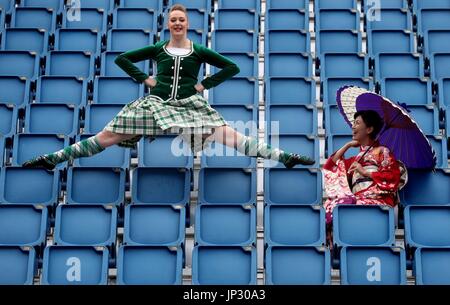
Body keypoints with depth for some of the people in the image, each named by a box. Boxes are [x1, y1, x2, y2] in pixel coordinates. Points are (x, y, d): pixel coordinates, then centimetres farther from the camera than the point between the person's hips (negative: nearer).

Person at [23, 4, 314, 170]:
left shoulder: (199, 51, 2)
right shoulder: (157, 49, 6)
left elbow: (232, 67, 3)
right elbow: (121, 59, 11)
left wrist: (205, 84, -2)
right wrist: (144, 78, 2)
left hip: (190, 105, -1)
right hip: (156, 103, 1)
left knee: (230, 135, -15)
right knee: (108, 136, -3)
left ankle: (284, 157, -20)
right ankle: (52, 158, -1)